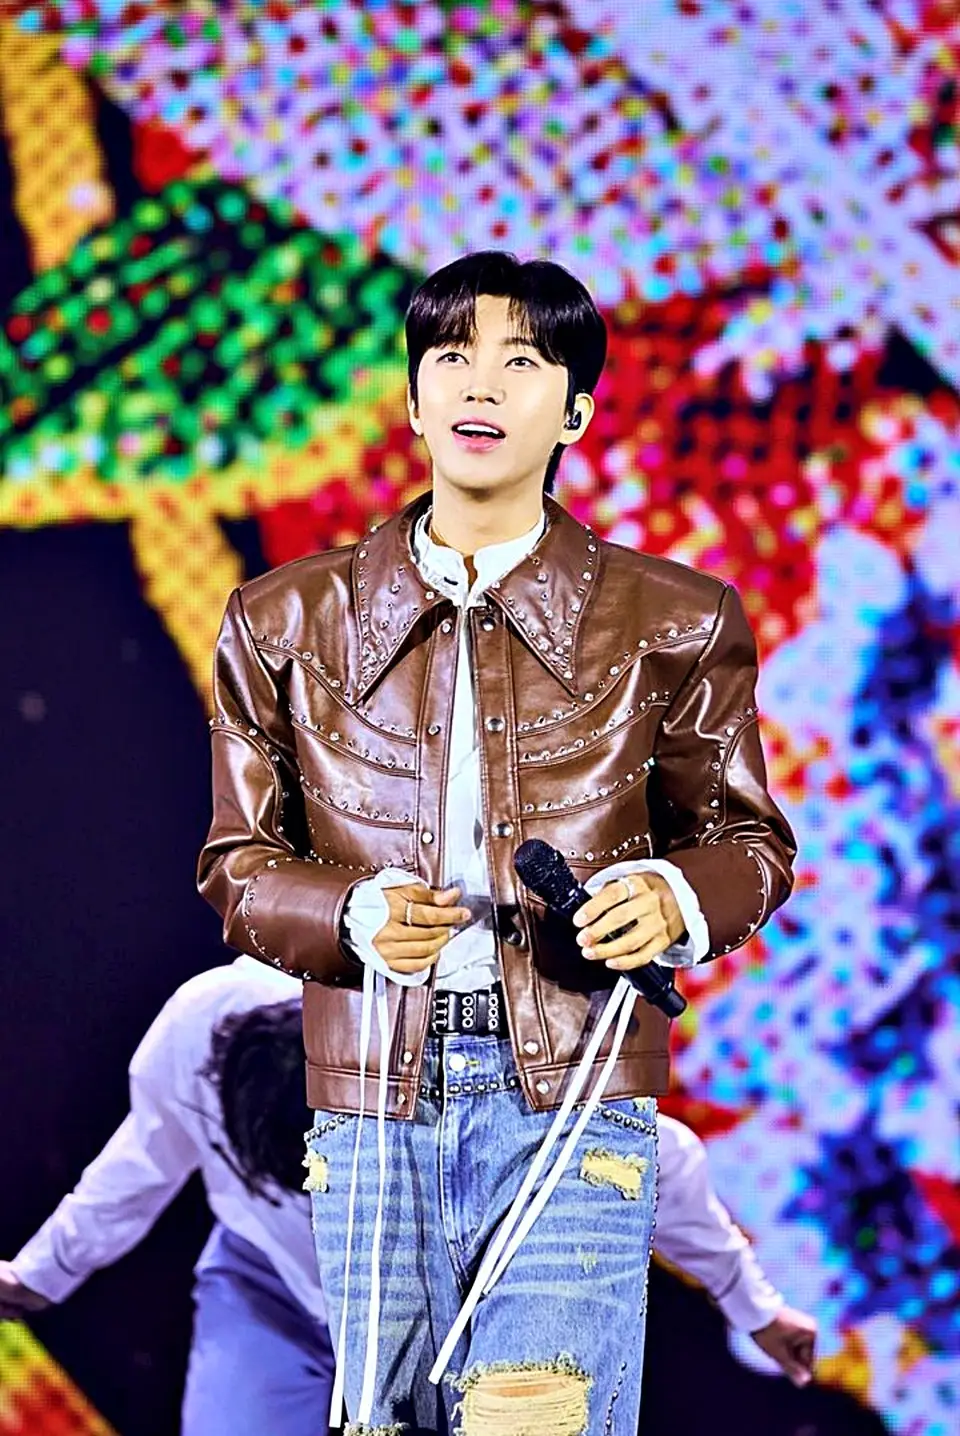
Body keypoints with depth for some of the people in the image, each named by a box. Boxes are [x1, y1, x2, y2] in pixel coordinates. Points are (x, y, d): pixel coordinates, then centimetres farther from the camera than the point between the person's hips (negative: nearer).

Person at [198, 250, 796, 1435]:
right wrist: (357, 915, -9)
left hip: (570, 1087, -2)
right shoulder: (289, 622, 9)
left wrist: (677, 899, -10)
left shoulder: (669, 622, 6)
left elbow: (747, 838, 13)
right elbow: (238, 864, 11)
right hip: (375, 1096, 2)